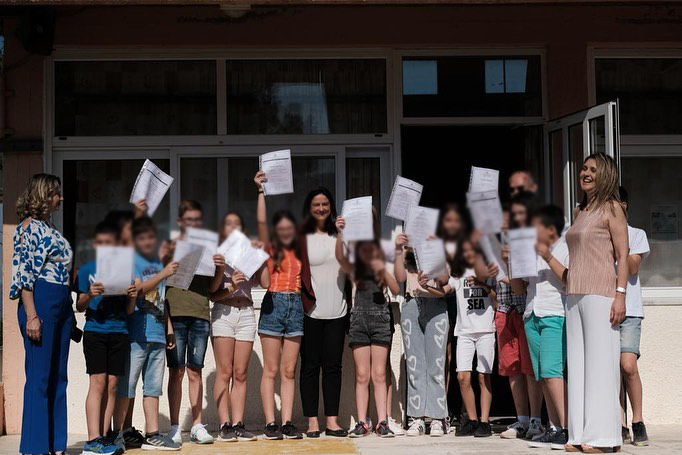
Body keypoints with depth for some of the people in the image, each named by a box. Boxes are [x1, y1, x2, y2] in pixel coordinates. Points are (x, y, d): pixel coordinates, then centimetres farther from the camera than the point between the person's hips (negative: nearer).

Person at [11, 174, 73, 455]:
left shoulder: (50, 229, 17)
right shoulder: (29, 227, -9)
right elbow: (24, 274, -15)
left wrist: (71, 314, 20)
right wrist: (31, 316, -20)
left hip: (62, 306, 9)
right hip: (41, 303, -9)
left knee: (58, 378, 10)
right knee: (39, 377, -5)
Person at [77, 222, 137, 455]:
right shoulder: (87, 270, 4)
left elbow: (128, 311, 10)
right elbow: (79, 307, 3)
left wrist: (132, 297, -10)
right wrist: (89, 295, -17)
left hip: (119, 332, 3)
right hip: (95, 331, -3)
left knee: (112, 385, 4)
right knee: (98, 382, -8)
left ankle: (105, 436, 10)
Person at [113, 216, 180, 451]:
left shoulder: (158, 263, 18)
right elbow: (139, 288, -16)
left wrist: (169, 328, 20)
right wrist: (163, 274, -25)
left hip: (157, 334, 7)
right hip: (136, 333, -7)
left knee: (153, 386, 8)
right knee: (126, 385, -3)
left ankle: (152, 435, 12)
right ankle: (118, 434, 2)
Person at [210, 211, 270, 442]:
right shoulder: (218, 255, 7)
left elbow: (265, 283, 4)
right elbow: (211, 290, -2)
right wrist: (230, 287, -17)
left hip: (246, 313, 3)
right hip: (223, 312, -3)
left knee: (240, 373, 2)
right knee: (224, 372, -7)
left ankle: (238, 424, 2)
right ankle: (225, 425, -6)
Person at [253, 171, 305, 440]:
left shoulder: (300, 251, 15)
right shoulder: (270, 248, 4)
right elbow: (261, 221, -9)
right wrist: (261, 190, -9)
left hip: (296, 306, 3)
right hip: (273, 305, -3)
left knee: (289, 371, 4)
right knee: (271, 370, -2)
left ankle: (287, 423, 5)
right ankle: (270, 423, -1)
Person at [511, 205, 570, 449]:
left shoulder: (565, 249, 0)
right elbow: (519, 288, 21)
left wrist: (549, 258, -17)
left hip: (555, 317, -7)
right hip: (532, 317, 7)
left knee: (551, 371, -19)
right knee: (543, 376, 3)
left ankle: (568, 429, -19)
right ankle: (555, 429, 4)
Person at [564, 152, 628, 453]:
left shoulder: (611, 208, 0)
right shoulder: (579, 211, 19)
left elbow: (623, 256, -6)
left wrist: (620, 294, -16)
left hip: (600, 293, -7)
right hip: (574, 295, 7)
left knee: (600, 361, -7)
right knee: (577, 362, 5)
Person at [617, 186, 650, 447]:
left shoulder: (636, 234, 9)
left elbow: (632, 268, -4)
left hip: (628, 310, -3)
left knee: (628, 366, -17)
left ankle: (638, 422, -3)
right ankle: (622, 427, 2)